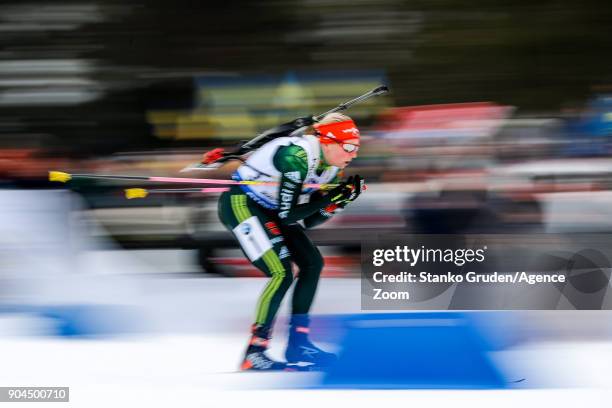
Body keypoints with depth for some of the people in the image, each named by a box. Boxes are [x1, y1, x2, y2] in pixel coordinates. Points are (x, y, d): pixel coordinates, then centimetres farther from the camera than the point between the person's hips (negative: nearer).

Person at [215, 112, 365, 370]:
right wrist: (331, 197, -27)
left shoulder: (331, 168, 0)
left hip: (268, 208, 10)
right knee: (282, 273, -19)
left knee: (312, 263, 5)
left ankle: (297, 344, 9)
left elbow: (306, 221, 2)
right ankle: (254, 354, -14)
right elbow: (287, 215, -27)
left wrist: (340, 200, -11)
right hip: (240, 204, -10)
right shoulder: (297, 157, -27)